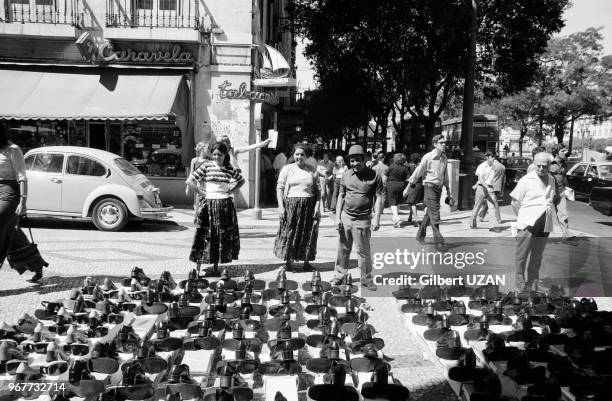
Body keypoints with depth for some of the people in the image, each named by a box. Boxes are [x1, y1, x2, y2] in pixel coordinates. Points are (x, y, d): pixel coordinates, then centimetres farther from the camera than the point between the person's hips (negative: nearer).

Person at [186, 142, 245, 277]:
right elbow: (190, 181, -5)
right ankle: (197, 269, 1)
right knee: (205, 236, -3)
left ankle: (215, 266, 18)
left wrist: (231, 190, 7)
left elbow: (241, 181, 21)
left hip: (225, 204, 3)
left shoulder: (230, 168, 6)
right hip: (209, 204, -3)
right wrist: (201, 192, -8)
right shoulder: (206, 166, -2)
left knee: (223, 237, 6)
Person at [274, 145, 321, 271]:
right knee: (289, 234, 1)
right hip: (291, 205, -2)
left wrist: (318, 206, -2)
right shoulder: (287, 169, 3)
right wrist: (281, 206, -8)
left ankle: (306, 262, 17)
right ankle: (288, 262, 12)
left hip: (309, 206, 2)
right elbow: (280, 188, 1)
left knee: (308, 234, 6)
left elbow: (317, 190, 9)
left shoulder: (312, 171, 8)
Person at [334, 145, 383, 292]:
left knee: (363, 251, 2)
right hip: (345, 217, 4)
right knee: (343, 249, 12)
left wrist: (376, 218, -14)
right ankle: (340, 274, 25)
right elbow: (341, 196, 9)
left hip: (362, 220, -4)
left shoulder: (374, 176, -6)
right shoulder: (346, 175, 4)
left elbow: (379, 198, -6)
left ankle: (366, 280, 14)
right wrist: (337, 217, 4)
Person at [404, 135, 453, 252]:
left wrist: (448, 191, 22)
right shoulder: (428, 157, -11)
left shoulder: (444, 158, 9)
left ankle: (420, 235, 33)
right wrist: (407, 188, -5)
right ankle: (439, 243, -8)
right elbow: (417, 173, -7)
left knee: (429, 213, 16)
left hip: (439, 188, 7)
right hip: (430, 186, -7)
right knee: (435, 215, -10)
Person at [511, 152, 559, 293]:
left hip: (545, 225, 5)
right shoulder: (526, 180, -5)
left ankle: (534, 280, 24)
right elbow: (515, 202, -3)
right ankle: (519, 279, 11)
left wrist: (556, 199, 8)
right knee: (522, 253, -1)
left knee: (537, 255, 13)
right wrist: (522, 218, -7)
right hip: (528, 223, -5)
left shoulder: (551, 180, 12)